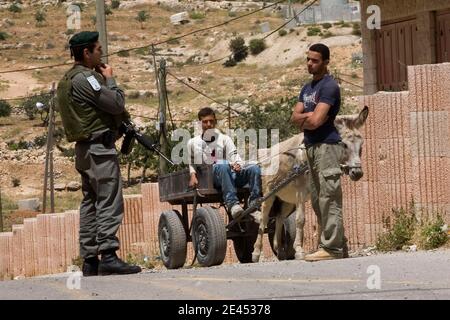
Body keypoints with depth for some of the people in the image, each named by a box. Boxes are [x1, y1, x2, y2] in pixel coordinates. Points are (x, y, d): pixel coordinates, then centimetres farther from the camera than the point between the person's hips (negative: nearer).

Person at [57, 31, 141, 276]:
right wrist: (109, 79, -1)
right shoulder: (84, 78, -14)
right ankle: (108, 257, -19)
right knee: (110, 202, -13)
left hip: (84, 148, 10)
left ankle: (89, 260, 9)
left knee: (90, 203, 9)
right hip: (100, 145, -10)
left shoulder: (68, 79, 18)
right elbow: (116, 103, -14)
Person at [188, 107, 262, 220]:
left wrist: (237, 164, -11)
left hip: (231, 175, 3)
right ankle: (233, 204, -59)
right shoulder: (193, 142, 22)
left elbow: (235, 157, 12)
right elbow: (190, 163, 23)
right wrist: (193, 175, 2)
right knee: (222, 166, -41)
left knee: (254, 168, -26)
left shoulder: (225, 139, 23)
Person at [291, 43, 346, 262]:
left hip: (327, 145, -10)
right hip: (312, 146, 10)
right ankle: (335, 242, 15)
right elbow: (295, 117, 11)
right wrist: (309, 116, -8)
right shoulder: (307, 88, 20)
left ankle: (331, 248, -12)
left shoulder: (329, 86, -10)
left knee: (328, 198, -11)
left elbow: (315, 121, -18)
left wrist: (303, 121, 2)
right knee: (317, 200, 11)